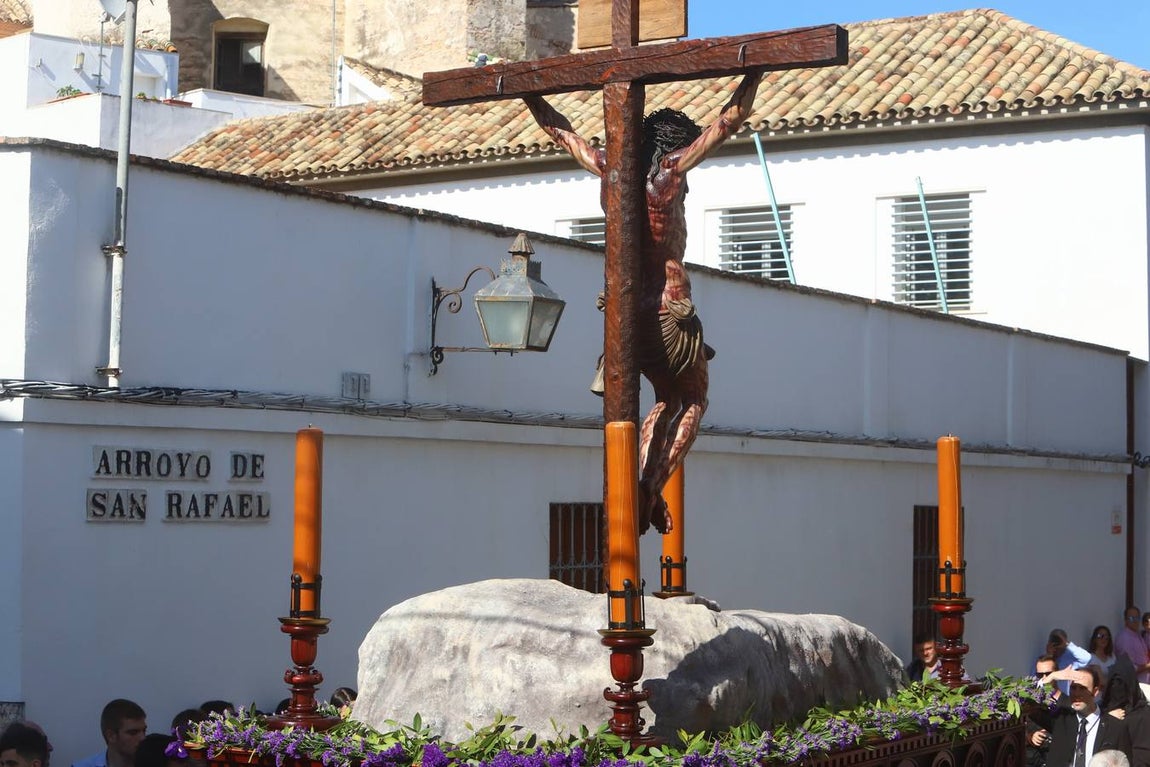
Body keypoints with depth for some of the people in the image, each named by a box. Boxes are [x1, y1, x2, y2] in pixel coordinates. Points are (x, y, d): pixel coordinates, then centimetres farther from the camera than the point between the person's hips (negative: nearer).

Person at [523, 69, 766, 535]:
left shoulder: (608, 169, 2)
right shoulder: (668, 172, -12)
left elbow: (559, 130, 16)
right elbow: (729, 121, -12)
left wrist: (528, 93, 28)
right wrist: (754, 75, -4)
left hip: (627, 309, 6)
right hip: (669, 309, -6)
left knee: (667, 399, 24)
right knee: (694, 400, 14)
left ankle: (642, 486, 9)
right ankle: (653, 484, -2)